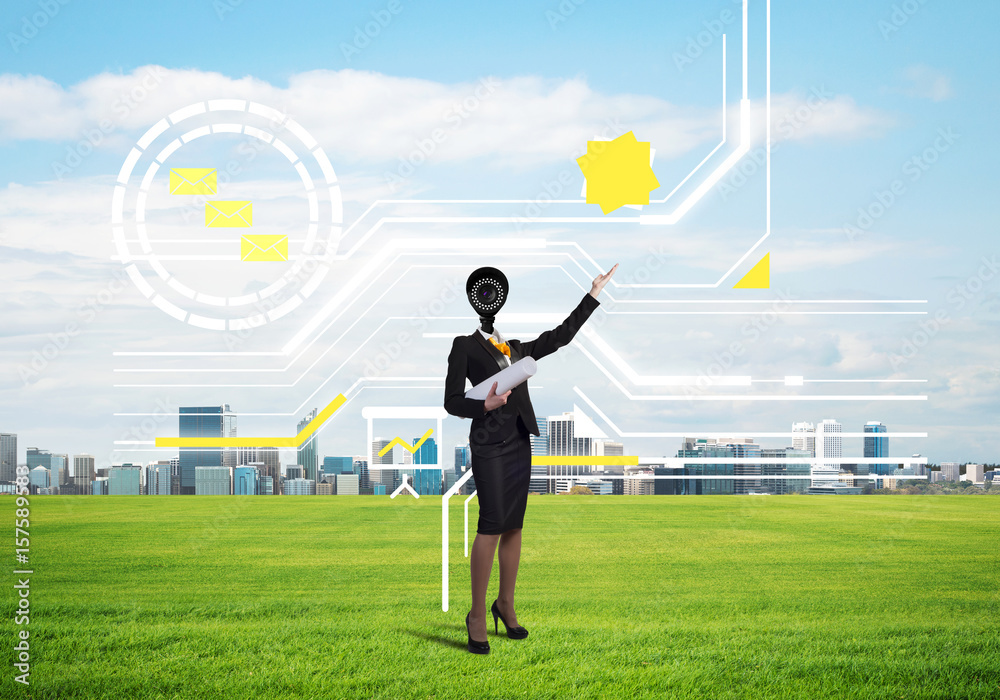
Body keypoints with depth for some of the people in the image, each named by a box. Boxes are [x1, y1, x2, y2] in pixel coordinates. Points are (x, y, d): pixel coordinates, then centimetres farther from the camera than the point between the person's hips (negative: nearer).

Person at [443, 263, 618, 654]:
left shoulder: (518, 347, 15)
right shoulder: (465, 346, 0)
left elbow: (560, 336, 20)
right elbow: (452, 401, -4)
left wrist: (592, 296, 20)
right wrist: (485, 404, -22)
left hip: (519, 442, 6)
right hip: (489, 444, -6)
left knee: (514, 525, 7)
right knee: (492, 523, -13)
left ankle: (505, 605, 16)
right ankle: (477, 614, -6)